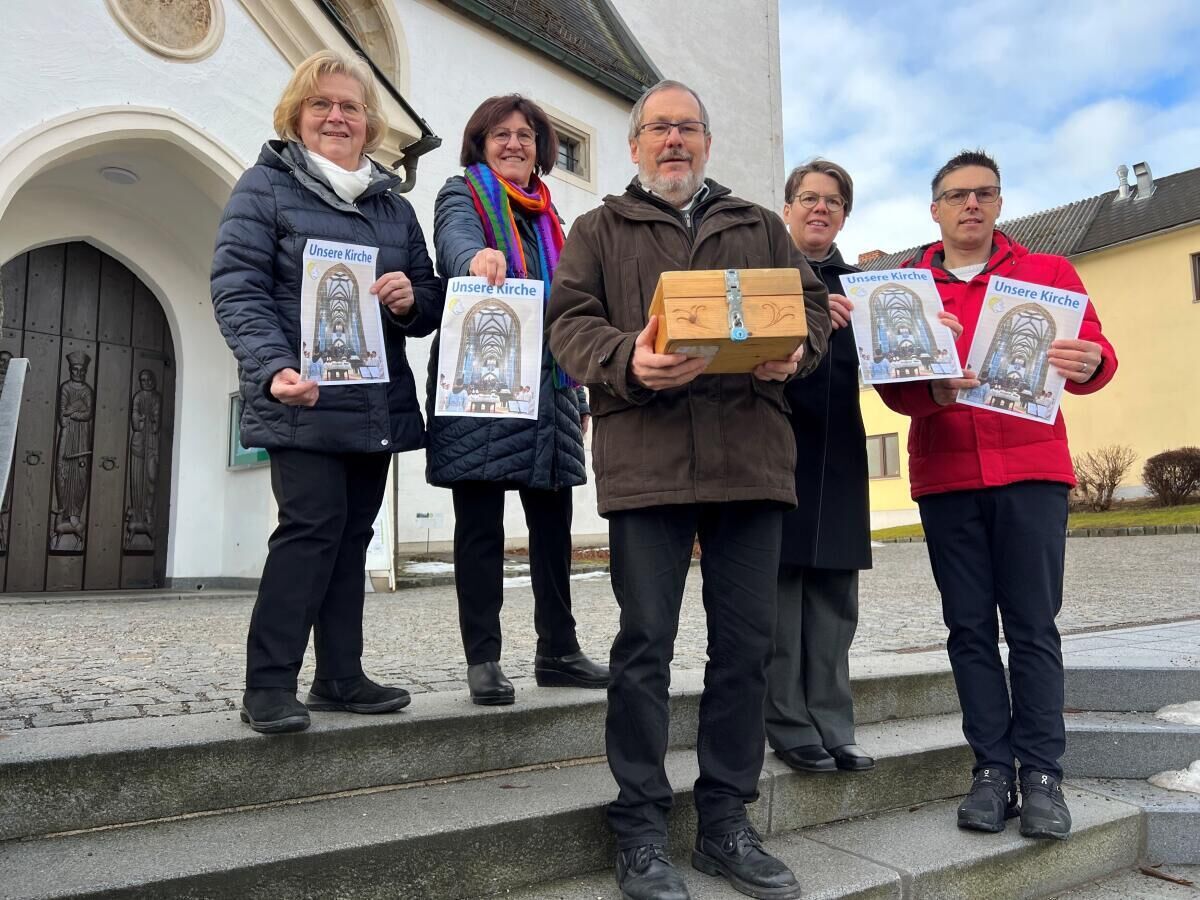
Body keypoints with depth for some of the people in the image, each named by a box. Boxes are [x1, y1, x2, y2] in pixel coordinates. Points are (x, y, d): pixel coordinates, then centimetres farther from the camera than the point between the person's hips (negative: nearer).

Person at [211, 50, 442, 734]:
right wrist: (273, 368, -26)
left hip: (377, 405, 6)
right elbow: (238, 288, -9)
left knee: (353, 534, 8)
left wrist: (412, 299, -6)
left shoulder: (394, 204, 18)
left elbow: (429, 302, 19)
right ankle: (269, 684, 0)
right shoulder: (266, 185, 3)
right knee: (312, 525, -12)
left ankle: (341, 677, 17)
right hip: (304, 404, -5)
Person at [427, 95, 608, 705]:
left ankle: (558, 651, 19)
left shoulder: (546, 215, 22)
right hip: (480, 382, -6)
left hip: (547, 388, 6)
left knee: (553, 523, 7)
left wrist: (578, 396, 19)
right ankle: (483, 661, 7)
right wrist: (478, 257, -46)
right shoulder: (462, 195, 5)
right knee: (480, 525, -1)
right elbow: (456, 239, -21)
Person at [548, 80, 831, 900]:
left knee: (746, 642, 6)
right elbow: (573, 321, 3)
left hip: (752, 455, 3)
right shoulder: (600, 230, 15)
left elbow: (812, 304, 16)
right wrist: (628, 362, -18)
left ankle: (727, 823, 21)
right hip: (645, 457, -2)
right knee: (646, 643, 0)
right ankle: (641, 831, 14)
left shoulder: (761, 227, 23)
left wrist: (793, 351, -7)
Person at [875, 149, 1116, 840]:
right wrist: (934, 392, -21)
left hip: (1032, 470, 0)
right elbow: (891, 381, 1)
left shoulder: (1049, 272, 11)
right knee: (971, 627, 3)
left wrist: (1089, 363, -22)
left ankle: (1042, 774, 7)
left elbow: (1094, 351, 1)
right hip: (945, 476, 1)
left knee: (1033, 625, -1)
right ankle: (993, 770, 10)